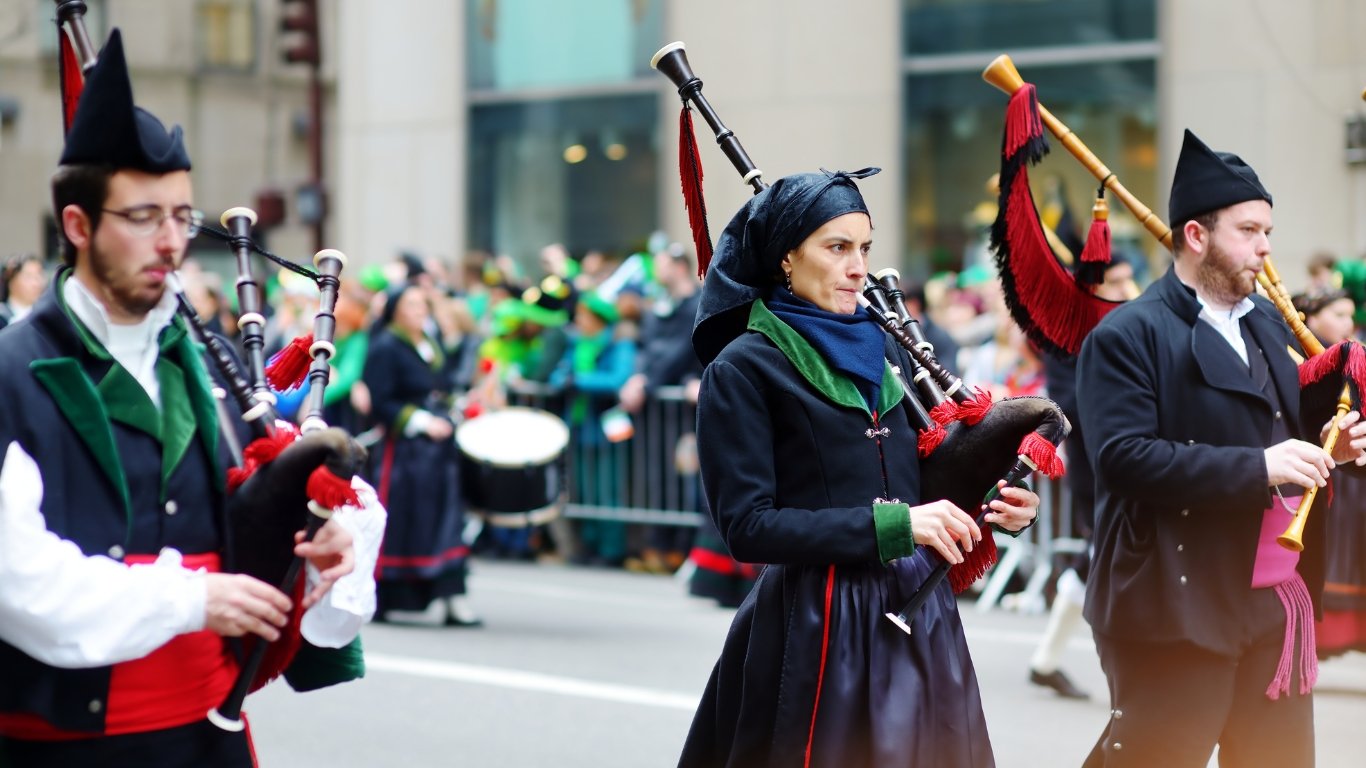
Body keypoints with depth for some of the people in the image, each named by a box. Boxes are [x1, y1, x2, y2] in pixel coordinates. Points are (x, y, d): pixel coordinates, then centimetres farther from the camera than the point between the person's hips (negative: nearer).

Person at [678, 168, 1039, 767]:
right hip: (822, 627, -6)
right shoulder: (743, 369, -7)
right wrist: (892, 525, -20)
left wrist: (993, 510, -2)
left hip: (919, 614, 6)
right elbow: (747, 527, -14)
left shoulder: (874, 350, 12)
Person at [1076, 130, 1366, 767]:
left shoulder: (1269, 325, 16)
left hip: (1278, 601, 8)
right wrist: (1256, 468, -25)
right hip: (1178, 604, -8)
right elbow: (1124, 457, -22)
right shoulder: (1127, 337, -10)